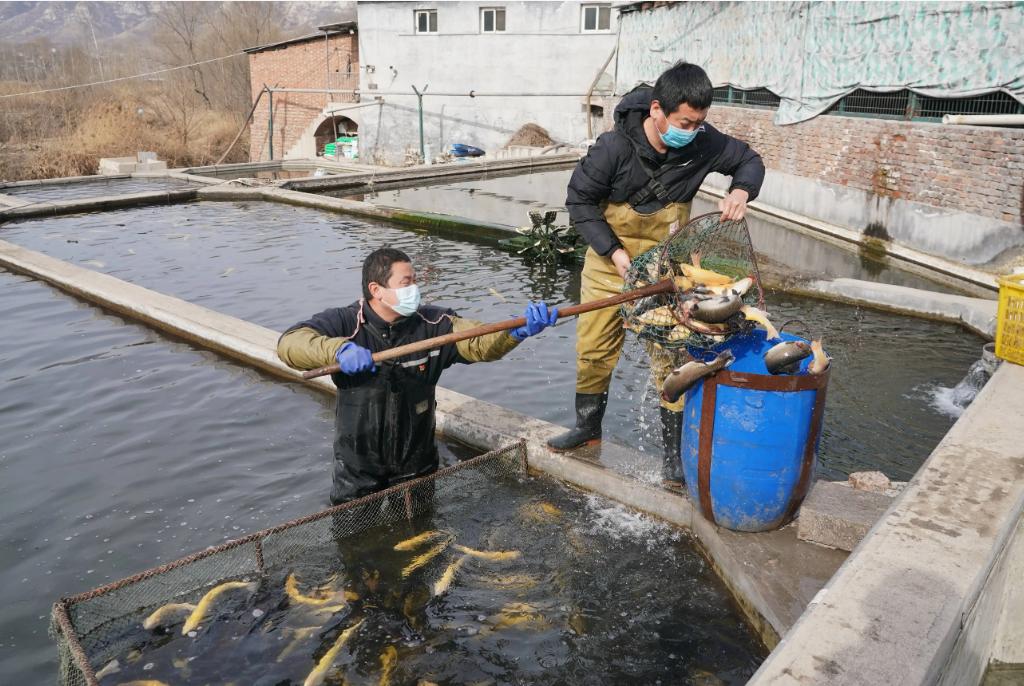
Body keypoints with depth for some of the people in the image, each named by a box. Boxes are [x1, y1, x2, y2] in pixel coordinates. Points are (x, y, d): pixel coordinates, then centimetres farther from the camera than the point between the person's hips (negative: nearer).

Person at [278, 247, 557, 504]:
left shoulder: (432, 324, -10)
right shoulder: (344, 322, -15)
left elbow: (480, 342, -20)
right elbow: (290, 342, -27)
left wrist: (519, 330, -40)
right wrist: (339, 349, -45)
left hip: (417, 467, 2)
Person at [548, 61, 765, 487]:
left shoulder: (702, 142, -14)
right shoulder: (615, 147, -23)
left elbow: (749, 161, 5)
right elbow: (579, 200, -11)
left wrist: (740, 191, -18)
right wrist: (613, 251, -19)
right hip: (611, 259, 0)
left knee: (670, 355, -3)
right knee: (594, 347, 9)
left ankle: (673, 448, 11)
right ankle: (588, 426, 32)